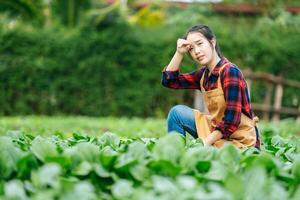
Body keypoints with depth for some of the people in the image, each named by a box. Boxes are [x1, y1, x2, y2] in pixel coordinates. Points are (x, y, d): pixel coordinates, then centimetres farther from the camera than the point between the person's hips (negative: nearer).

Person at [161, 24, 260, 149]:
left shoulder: (229, 71, -19)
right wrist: (179, 53, 0)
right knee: (177, 112, -1)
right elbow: (168, 80, 12)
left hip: (239, 141, -8)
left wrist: (204, 143, -22)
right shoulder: (203, 74, 5)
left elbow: (231, 120, -23)